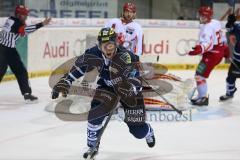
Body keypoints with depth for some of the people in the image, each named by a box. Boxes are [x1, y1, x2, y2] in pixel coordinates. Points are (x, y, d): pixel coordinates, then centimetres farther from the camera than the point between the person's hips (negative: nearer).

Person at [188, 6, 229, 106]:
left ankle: (203, 98, -5)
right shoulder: (215, 23, 8)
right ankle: (202, 96, 24)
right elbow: (221, 37, 21)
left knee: (200, 75, -8)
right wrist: (224, 48, 33)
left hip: (212, 55, -10)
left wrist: (200, 49, -50)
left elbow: (208, 44, -34)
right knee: (201, 73, 19)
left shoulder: (207, 28, -22)